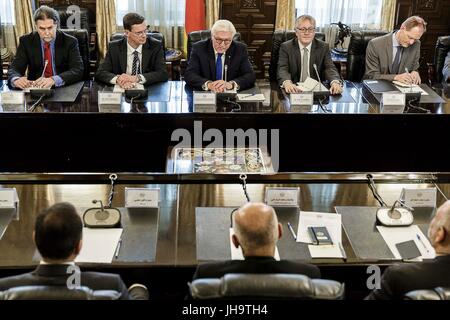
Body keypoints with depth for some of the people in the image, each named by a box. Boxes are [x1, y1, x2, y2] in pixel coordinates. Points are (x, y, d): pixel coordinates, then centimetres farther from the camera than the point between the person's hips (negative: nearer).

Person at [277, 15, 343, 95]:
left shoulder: (323, 47, 5)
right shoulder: (286, 47, 0)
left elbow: (330, 68, -6)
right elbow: (282, 69, -13)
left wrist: (335, 82, -30)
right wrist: (287, 83, -37)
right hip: (295, 90, -1)